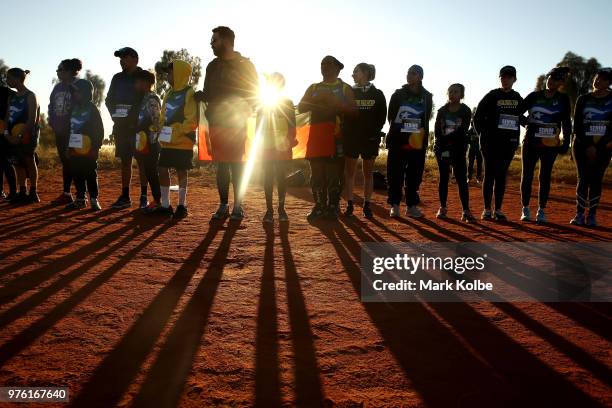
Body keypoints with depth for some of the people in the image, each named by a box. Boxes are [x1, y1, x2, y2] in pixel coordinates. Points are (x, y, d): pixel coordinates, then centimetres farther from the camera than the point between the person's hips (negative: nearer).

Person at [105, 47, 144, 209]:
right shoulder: (117, 78, 16)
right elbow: (109, 99, 16)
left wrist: (133, 117, -14)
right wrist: (115, 114, -1)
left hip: (138, 126, -5)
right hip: (121, 125, 6)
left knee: (141, 161, -4)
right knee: (125, 161, 7)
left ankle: (144, 196, 0)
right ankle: (125, 196, 11)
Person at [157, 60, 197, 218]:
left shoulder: (190, 94, -9)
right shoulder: (169, 94, 15)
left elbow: (192, 121, -16)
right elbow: (163, 116, 20)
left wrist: (175, 133, -19)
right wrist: (162, 131, 3)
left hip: (182, 142, -7)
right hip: (166, 142, 7)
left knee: (181, 172, 0)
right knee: (163, 170, 5)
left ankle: (182, 206, 12)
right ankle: (165, 205, 15)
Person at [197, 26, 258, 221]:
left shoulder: (244, 65, 2)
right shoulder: (212, 66, 15)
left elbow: (254, 94, 0)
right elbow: (208, 94, 18)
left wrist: (244, 112, -13)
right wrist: (202, 96, -3)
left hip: (236, 123, -4)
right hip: (216, 122, 4)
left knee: (236, 164, -5)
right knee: (221, 164, 4)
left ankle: (238, 206, 1)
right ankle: (223, 205, 10)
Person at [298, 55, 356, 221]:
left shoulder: (345, 88, 10)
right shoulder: (313, 88, 19)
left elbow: (353, 110, -1)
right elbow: (301, 108, 8)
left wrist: (335, 103, -15)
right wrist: (317, 100, -8)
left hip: (336, 137, -3)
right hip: (316, 136, 3)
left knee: (334, 173, -4)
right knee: (316, 173, 2)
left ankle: (333, 207, 4)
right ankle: (319, 207, 10)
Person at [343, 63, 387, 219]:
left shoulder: (377, 94, 3)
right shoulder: (349, 92, 6)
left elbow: (382, 117, 2)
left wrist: (374, 133, -11)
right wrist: (345, 134, -8)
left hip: (370, 139, -1)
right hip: (351, 138, 1)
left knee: (368, 173, 5)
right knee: (349, 172, 1)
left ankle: (367, 205, 11)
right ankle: (349, 204, 7)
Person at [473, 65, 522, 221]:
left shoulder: (518, 99, 11)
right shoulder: (492, 96, -1)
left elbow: (521, 118, 21)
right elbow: (478, 117, 1)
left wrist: (516, 138, 11)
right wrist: (484, 134, -3)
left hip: (509, 143, 3)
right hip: (491, 142, -3)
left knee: (502, 176, 5)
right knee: (490, 175, -1)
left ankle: (498, 210, 11)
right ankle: (487, 209, 5)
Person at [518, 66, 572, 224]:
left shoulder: (563, 99, 6)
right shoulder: (534, 96, 4)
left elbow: (566, 122, 5)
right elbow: (517, 112, 5)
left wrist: (566, 142, -2)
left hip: (551, 145, 0)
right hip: (530, 143, 0)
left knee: (545, 177, 3)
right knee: (527, 175, 3)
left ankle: (541, 211, 10)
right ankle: (525, 209, 13)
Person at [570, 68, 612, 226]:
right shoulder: (583, 99, 5)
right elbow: (577, 126, 1)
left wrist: (598, 146, -11)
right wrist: (587, 146, -6)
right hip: (582, 145, 0)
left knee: (596, 180, 0)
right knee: (583, 179, -3)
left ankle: (592, 215, 5)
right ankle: (580, 214, 1)